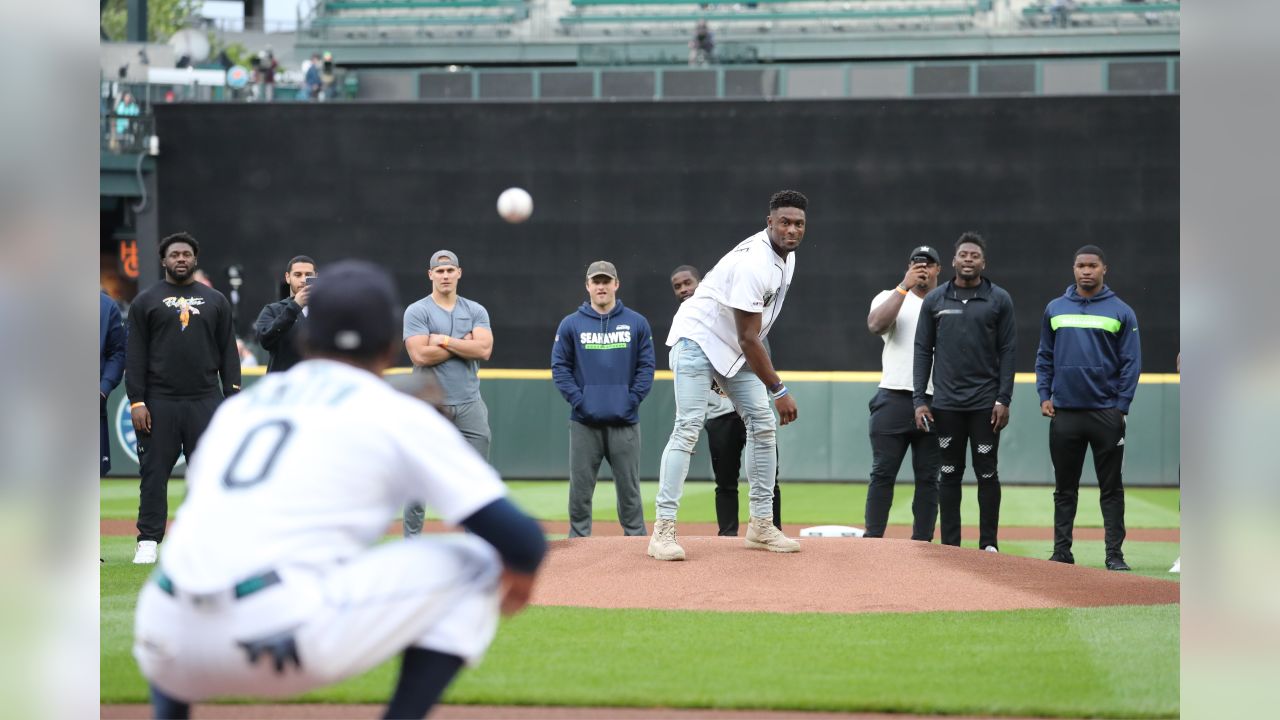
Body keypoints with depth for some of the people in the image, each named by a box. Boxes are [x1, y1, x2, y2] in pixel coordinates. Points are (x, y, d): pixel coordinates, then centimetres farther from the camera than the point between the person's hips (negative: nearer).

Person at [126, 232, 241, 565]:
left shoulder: (216, 301, 12)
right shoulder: (146, 301, 6)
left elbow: (228, 353, 10)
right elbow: (135, 355, 2)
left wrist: (233, 399, 1)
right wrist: (136, 402, -7)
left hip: (205, 402, 2)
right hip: (159, 402, -1)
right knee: (154, 472, 0)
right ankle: (148, 542, 4)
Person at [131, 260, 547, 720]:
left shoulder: (238, 406, 24)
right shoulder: (399, 415, 9)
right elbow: (519, 538, 4)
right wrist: (520, 572, 27)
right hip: (286, 635, -5)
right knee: (472, 564, 13)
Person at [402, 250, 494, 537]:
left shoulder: (476, 311, 10)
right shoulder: (417, 311, 0)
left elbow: (484, 350, -6)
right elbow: (420, 355, -14)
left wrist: (444, 340, -9)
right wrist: (463, 344, -6)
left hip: (470, 405, 3)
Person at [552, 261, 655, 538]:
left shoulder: (636, 323, 7)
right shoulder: (571, 324, 6)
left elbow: (646, 366, 5)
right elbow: (560, 367, 4)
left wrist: (632, 401, -6)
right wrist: (577, 401, -7)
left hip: (624, 422, 0)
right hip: (584, 422, 0)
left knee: (629, 487, 2)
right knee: (580, 487, 2)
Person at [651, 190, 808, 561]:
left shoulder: (786, 256, 1)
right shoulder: (754, 263, -30)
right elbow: (748, 339, -30)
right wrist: (778, 390, -28)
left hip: (735, 347, 9)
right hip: (699, 338, -9)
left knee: (763, 423, 4)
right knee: (689, 428, -18)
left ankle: (761, 525, 10)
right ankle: (663, 529, -21)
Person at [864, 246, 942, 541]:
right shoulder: (891, 298, 8)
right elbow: (875, 325, -13)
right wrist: (904, 285, -15)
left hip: (935, 403, 2)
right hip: (894, 401, -2)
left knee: (928, 478, 4)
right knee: (883, 472, -3)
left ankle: (922, 543, 8)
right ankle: (872, 539, -1)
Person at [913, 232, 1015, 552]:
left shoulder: (999, 299, 3)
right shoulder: (934, 300, 6)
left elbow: (1007, 351, 2)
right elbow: (923, 351, 7)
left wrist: (1004, 399, -6)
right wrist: (919, 400, 0)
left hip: (986, 403, -1)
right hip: (946, 404, 1)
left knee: (987, 474, 1)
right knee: (949, 474, 5)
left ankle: (989, 544, 8)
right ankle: (949, 546, 9)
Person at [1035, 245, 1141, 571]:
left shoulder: (1121, 312, 2)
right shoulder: (1055, 309, 10)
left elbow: (1131, 362, 0)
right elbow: (1044, 357, 15)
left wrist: (1121, 407, -7)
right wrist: (1044, 395, 3)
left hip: (1106, 413, -2)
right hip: (1064, 412, 2)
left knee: (1111, 487, 1)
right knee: (1064, 487, 7)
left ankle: (1115, 554, 3)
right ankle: (1061, 551, 12)